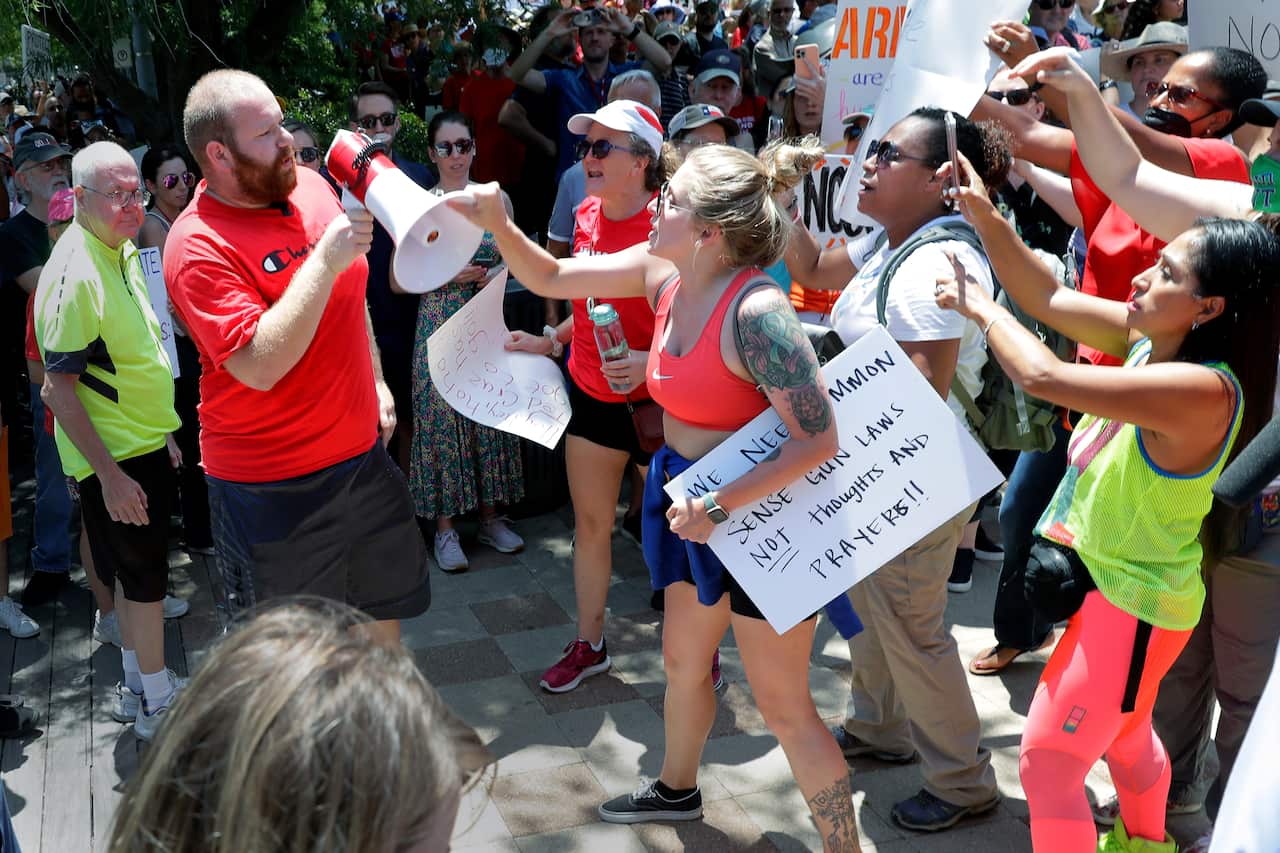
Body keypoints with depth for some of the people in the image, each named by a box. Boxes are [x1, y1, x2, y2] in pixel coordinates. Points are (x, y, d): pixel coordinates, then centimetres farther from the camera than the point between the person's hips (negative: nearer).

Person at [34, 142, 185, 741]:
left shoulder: (123, 253, 8)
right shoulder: (76, 274, -23)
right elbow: (58, 389, -24)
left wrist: (162, 433, 20)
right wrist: (110, 475, -25)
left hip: (144, 444, 9)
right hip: (114, 458, -9)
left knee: (138, 573, 19)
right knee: (143, 578, 3)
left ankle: (137, 687, 34)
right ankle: (158, 705, 18)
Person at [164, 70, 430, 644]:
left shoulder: (310, 186, 1)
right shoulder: (198, 247, -20)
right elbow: (259, 366, -30)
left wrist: (375, 381, 15)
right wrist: (326, 261, -30)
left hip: (360, 451, 7)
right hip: (272, 486, -6)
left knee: (385, 605, 23)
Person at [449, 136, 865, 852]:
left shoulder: (755, 312, -29)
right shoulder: (664, 272, -4)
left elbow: (820, 438, -29)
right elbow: (551, 278, 7)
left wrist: (721, 504, -29)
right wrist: (497, 223, -8)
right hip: (696, 507, 9)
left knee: (784, 703, 4)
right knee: (684, 661, 27)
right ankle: (677, 790, 53)